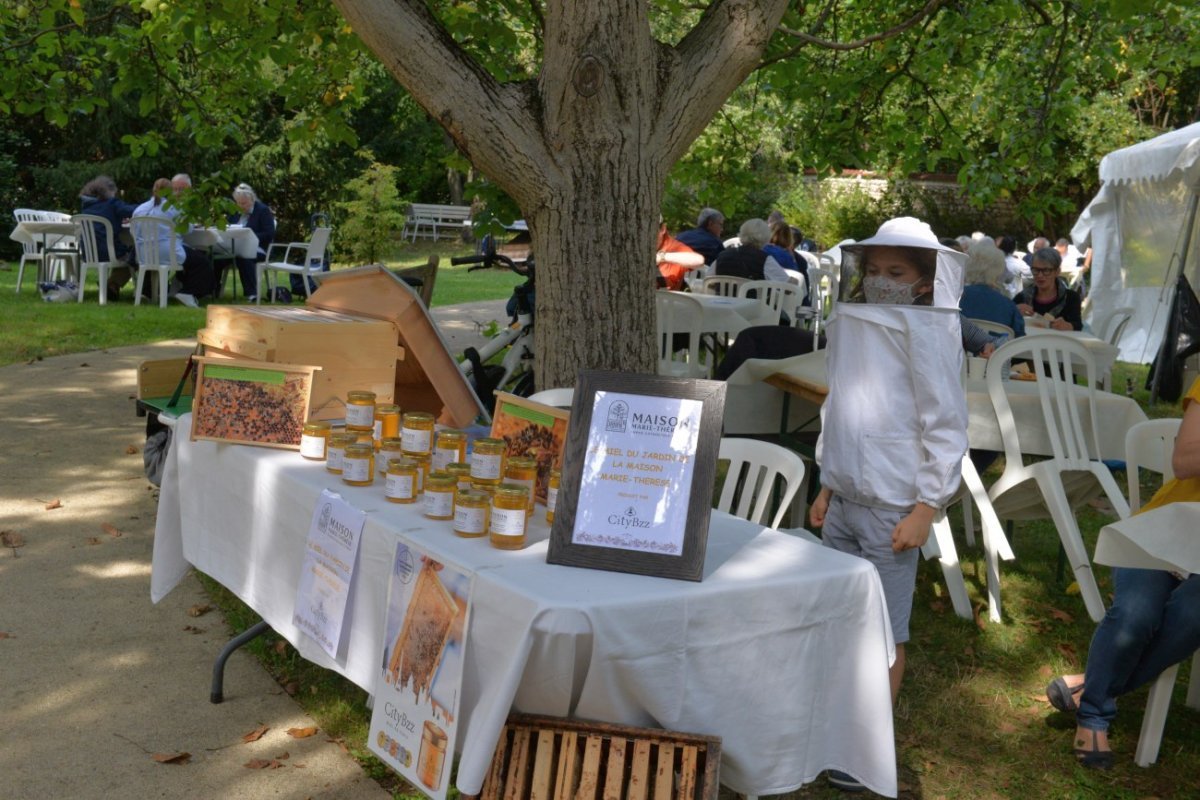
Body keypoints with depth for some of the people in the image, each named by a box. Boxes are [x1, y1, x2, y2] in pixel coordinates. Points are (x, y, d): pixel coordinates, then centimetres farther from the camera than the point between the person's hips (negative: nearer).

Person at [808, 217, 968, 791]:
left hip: (891, 509, -6)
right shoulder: (855, 326, 10)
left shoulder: (926, 331, -10)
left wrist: (925, 509, -14)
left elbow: (947, 427, -12)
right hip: (844, 501, 6)